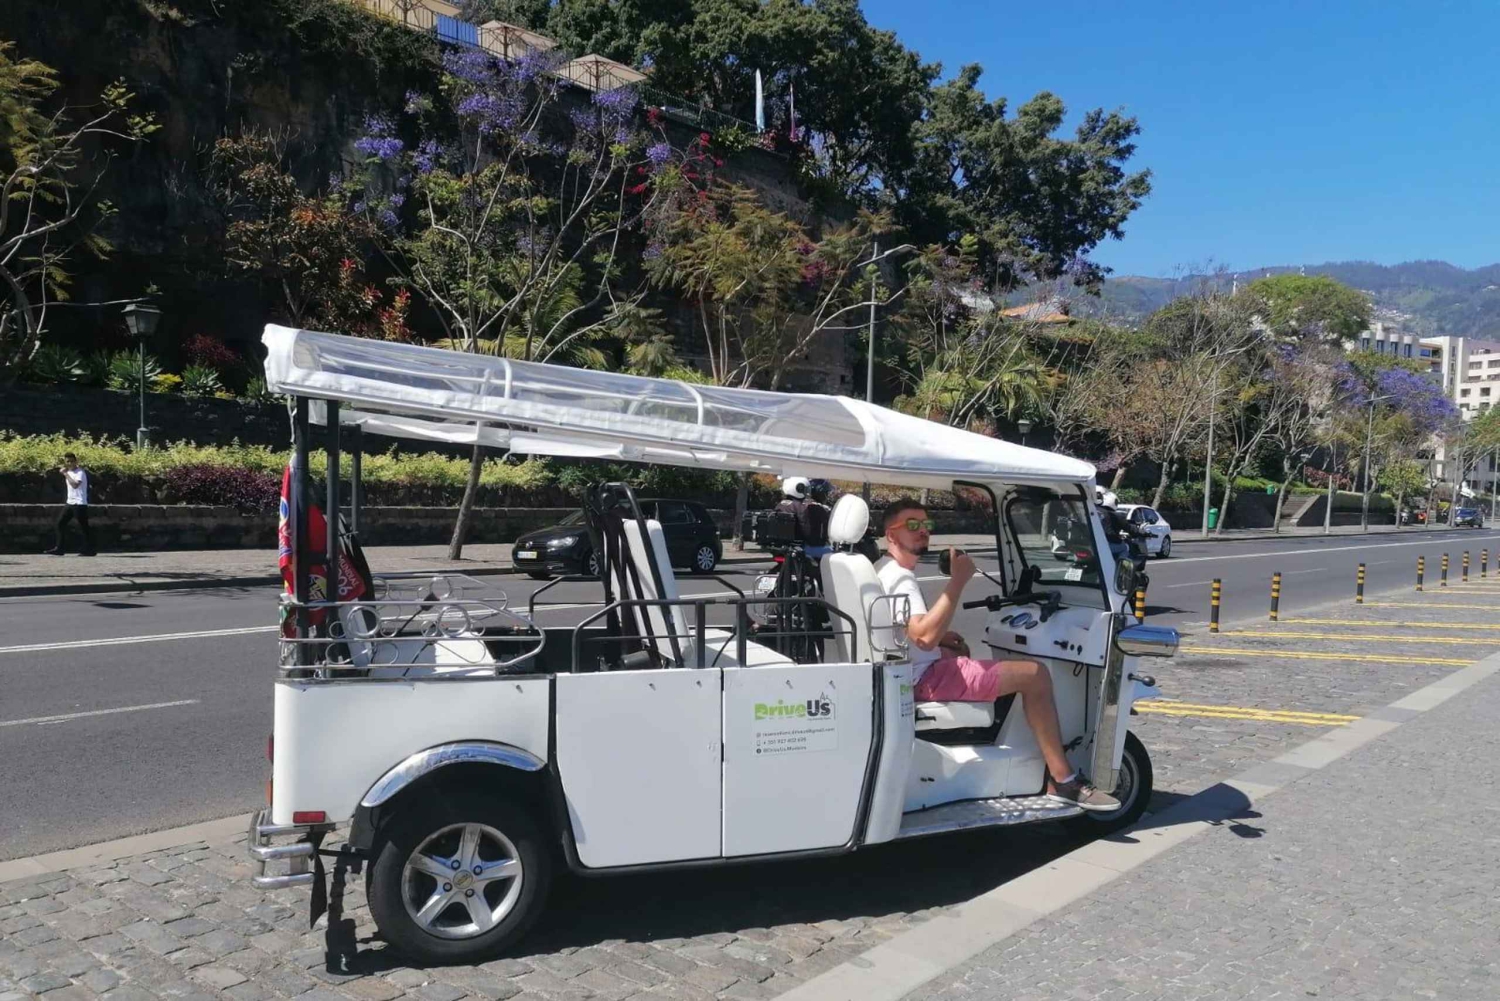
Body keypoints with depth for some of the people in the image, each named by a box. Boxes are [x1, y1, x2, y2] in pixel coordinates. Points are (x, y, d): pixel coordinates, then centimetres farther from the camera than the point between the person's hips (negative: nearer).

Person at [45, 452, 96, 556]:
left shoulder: (80, 473, -12)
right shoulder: (68, 472, 13)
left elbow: (75, 485, -28)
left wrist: (66, 474, -23)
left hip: (79, 504, -9)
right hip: (69, 502, 9)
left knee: (83, 526, -4)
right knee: (60, 523, 5)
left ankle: (89, 549, 3)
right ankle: (59, 548, 9)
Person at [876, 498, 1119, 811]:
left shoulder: (885, 571, 13)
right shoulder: (899, 577, -19)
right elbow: (925, 637, -32)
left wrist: (944, 637, 12)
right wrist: (957, 581, -29)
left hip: (913, 673, 11)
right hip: (925, 679, -11)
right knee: (1035, 675, -10)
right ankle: (1062, 779, -1)